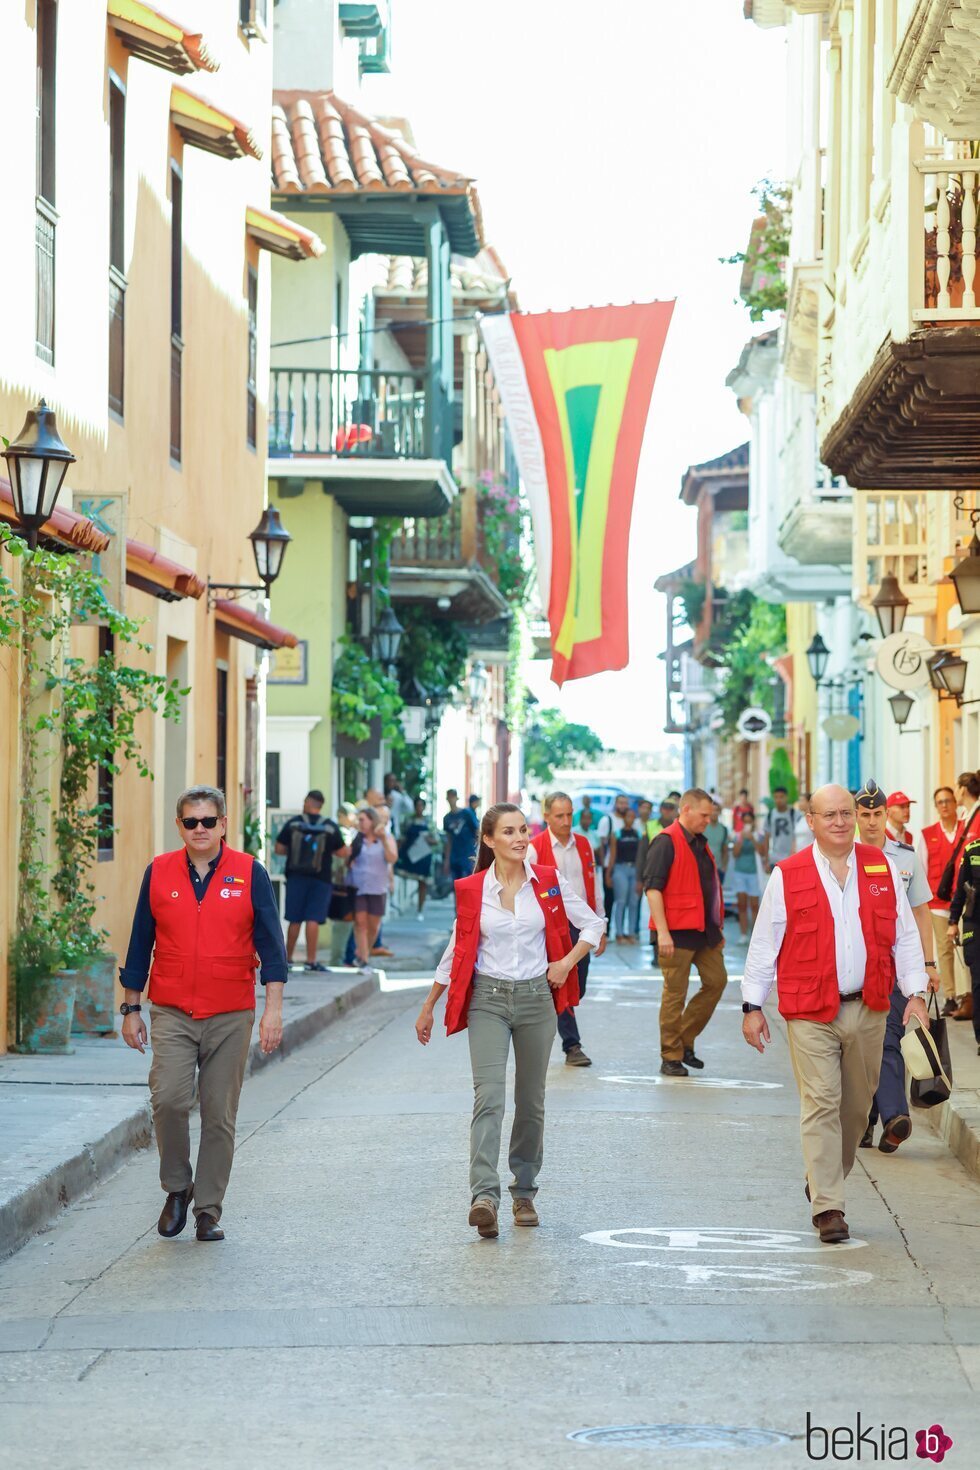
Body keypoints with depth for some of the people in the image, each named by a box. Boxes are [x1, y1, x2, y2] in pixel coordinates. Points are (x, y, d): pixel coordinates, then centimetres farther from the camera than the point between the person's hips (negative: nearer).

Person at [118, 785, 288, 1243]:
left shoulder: (249, 874, 2)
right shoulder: (159, 873, 6)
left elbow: (270, 943, 3)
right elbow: (140, 944, 11)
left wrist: (273, 1008, -4)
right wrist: (131, 1008, 10)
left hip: (230, 1016, 0)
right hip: (172, 1012, 0)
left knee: (219, 1114, 2)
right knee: (168, 1099, -16)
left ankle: (208, 1209, 12)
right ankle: (177, 1188, 7)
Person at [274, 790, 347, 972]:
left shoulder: (293, 823, 0)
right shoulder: (330, 827, -2)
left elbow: (279, 849, 1)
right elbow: (343, 852, -1)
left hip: (296, 876, 1)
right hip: (320, 879, -1)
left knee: (295, 920, 10)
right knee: (313, 919, -4)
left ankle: (288, 958, 18)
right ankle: (311, 960, -8)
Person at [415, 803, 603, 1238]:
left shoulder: (548, 881, 1)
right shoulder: (471, 890, -1)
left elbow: (593, 925, 11)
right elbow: (457, 950, 9)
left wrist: (567, 963, -4)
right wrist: (428, 1007, 12)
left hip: (536, 998, 2)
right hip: (487, 1000, -2)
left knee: (531, 1101, 9)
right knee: (489, 1096, -16)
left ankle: (524, 1192, 23)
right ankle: (484, 1197, -26)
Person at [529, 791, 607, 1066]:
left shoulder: (584, 845, 10)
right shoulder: (536, 849, -4)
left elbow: (595, 886, 14)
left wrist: (600, 927, 12)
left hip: (582, 927, 5)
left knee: (577, 989, 7)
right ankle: (572, 1046, -2)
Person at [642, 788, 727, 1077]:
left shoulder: (700, 844, 17)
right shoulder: (666, 842, -10)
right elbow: (652, 888, -17)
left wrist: (718, 927, 23)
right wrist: (662, 931, -23)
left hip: (706, 931, 9)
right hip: (678, 933, -8)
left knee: (716, 981, 8)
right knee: (675, 994, -2)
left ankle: (684, 1041, 19)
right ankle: (671, 1057, 5)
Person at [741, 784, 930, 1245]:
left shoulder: (882, 869, 7)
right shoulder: (787, 876, -1)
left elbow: (904, 934, 11)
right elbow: (764, 943, 3)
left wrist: (915, 991, 3)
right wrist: (753, 1005, 2)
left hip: (868, 1010, 3)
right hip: (810, 1014, -3)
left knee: (856, 1105, 11)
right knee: (821, 1105, -9)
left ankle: (825, 1183, 32)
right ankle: (828, 1209, -8)